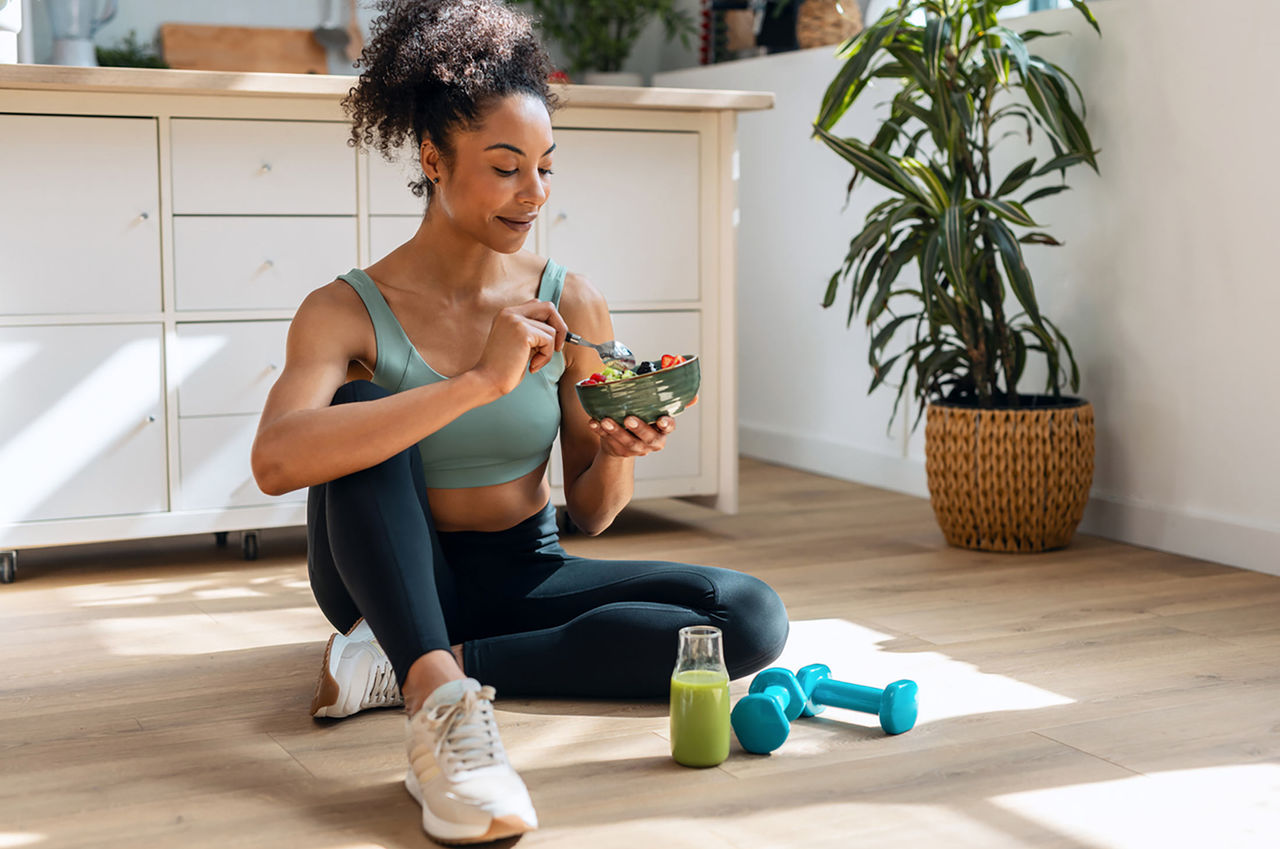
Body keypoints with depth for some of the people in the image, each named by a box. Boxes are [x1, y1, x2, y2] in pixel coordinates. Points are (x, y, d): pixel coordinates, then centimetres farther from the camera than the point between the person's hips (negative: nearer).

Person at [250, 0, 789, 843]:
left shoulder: (571, 305, -4)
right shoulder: (349, 312, -12)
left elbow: (591, 513, 2)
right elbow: (276, 460, -34)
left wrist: (617, 456, -22)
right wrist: (478, 383, -38)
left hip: (523, 577, 3)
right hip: (396, 578, -3)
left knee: (753, 616, -18)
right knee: (367, 415, -28)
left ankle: (409, 667, -21)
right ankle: (440, 701, -41)